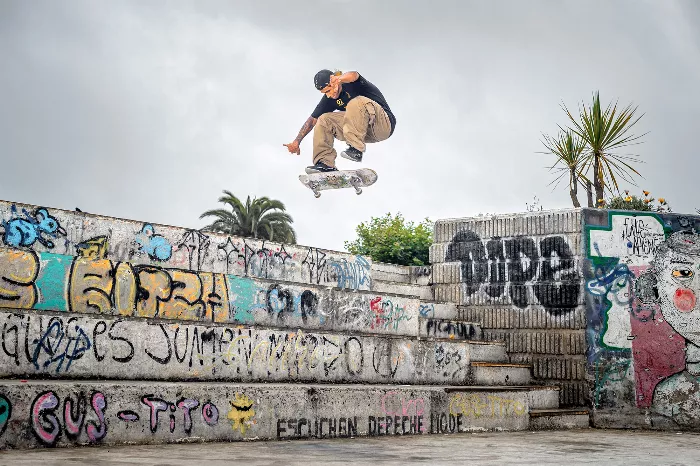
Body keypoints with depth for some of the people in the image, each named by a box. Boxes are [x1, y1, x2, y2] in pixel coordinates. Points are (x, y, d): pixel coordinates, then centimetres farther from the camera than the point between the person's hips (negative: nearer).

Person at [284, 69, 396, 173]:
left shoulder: (351, 84, -14)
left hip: (384, 125, -8)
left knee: (357, 102, -33)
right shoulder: (329, 99, 6)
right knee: (324, 120, 2)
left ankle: (356, 149, -31)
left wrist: (340, 79, -63)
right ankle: (326, 163, -9)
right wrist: (296, 141, 2)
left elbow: (353, 75, -39)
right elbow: (313, 119, 9)